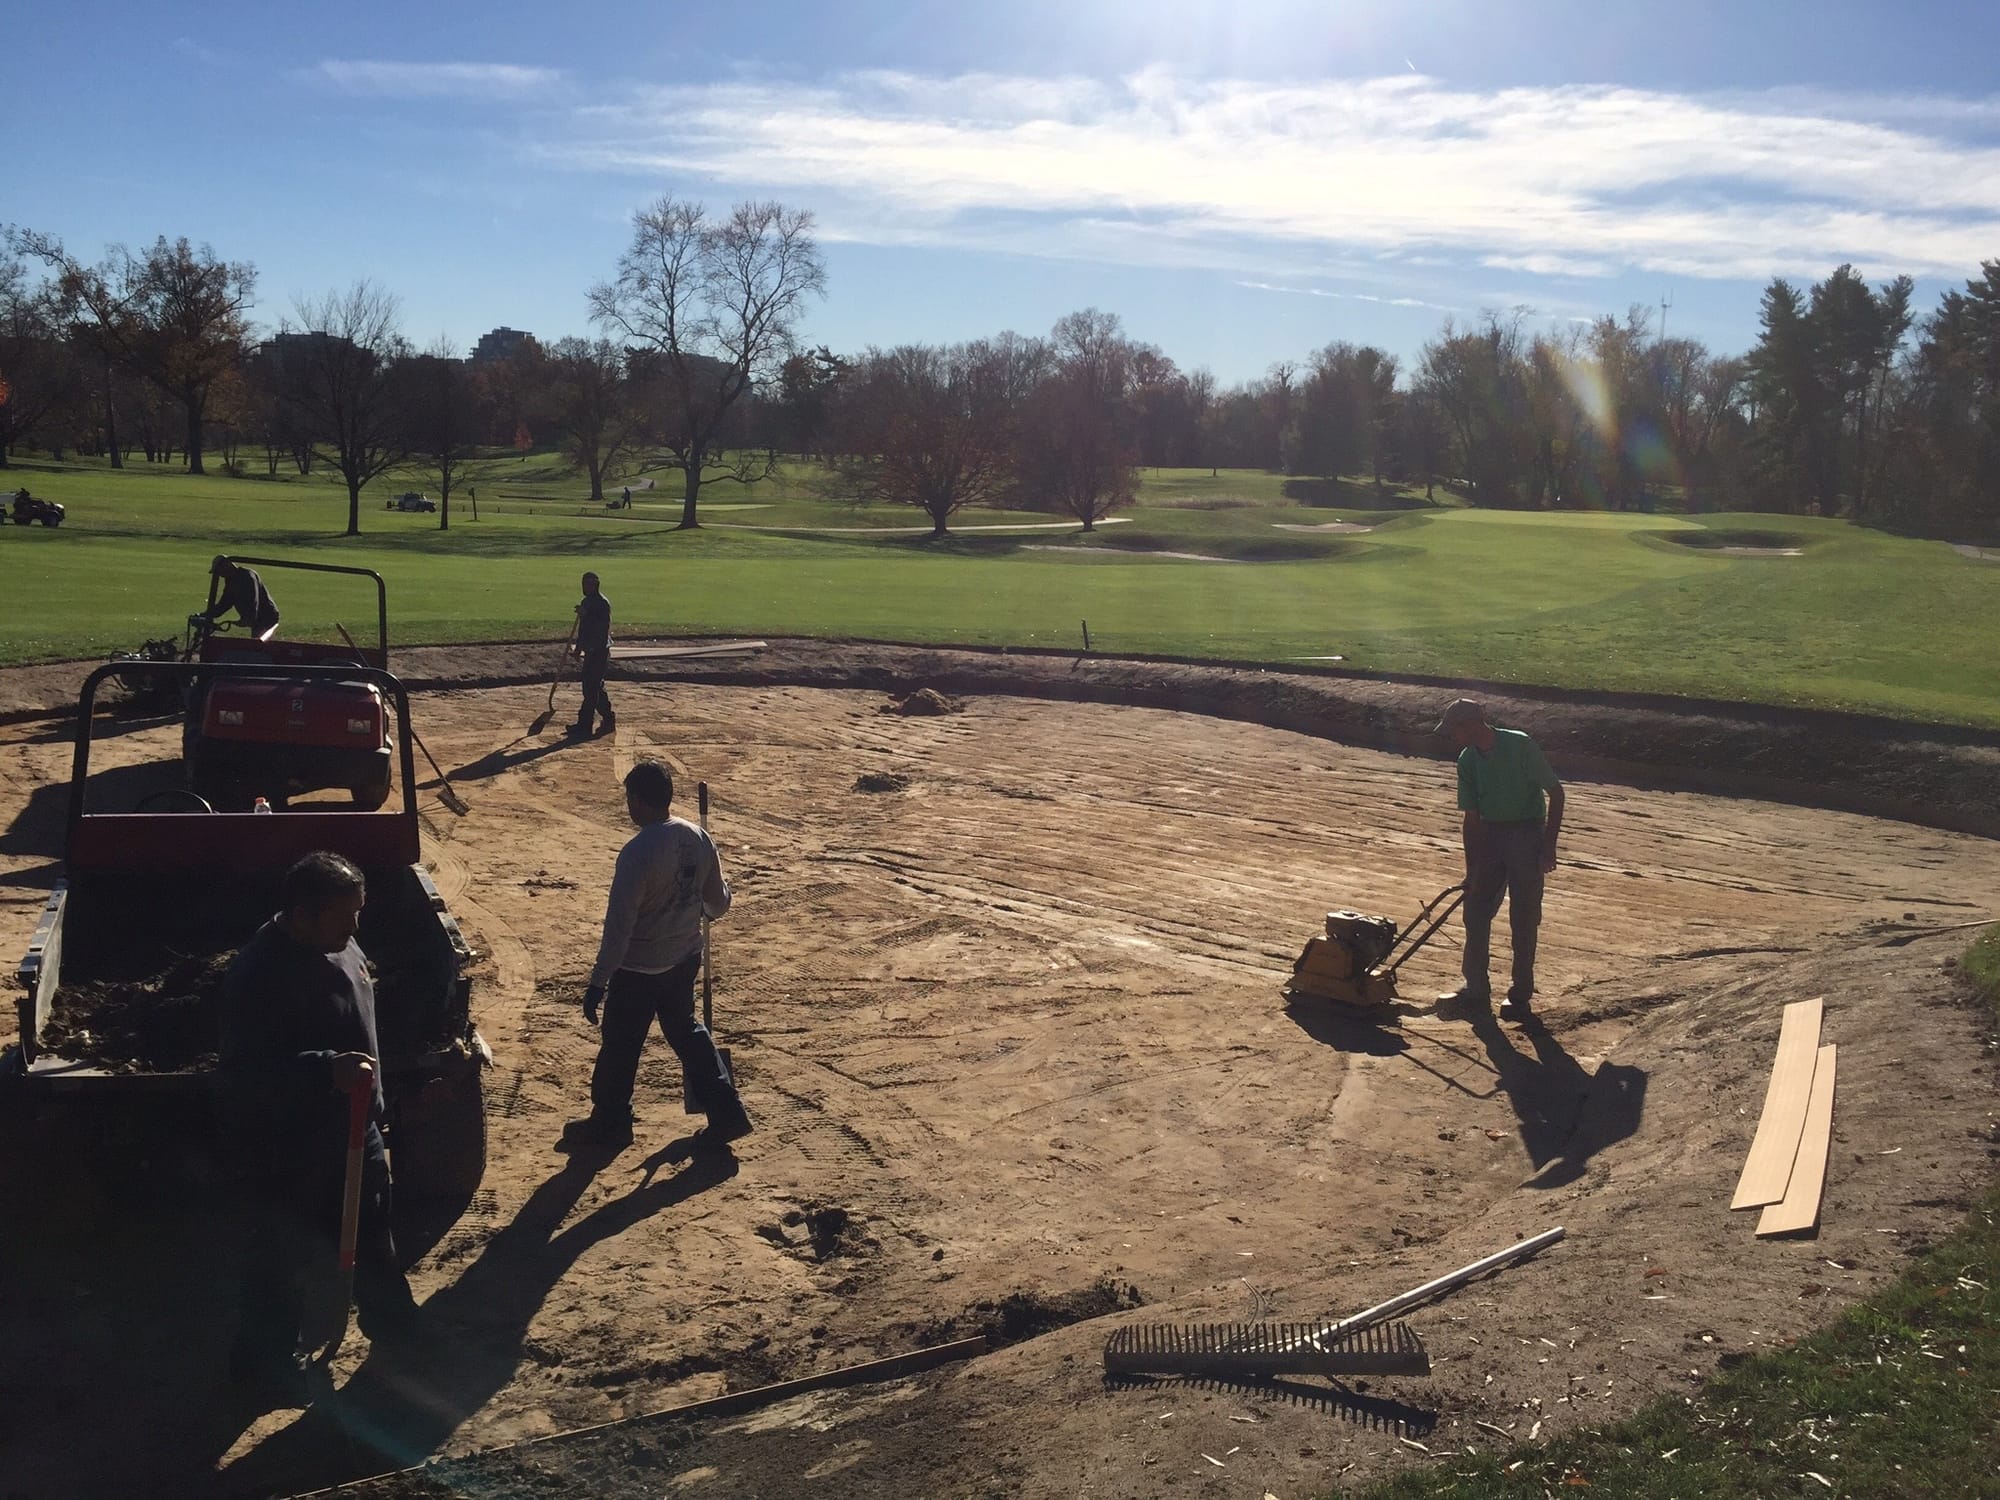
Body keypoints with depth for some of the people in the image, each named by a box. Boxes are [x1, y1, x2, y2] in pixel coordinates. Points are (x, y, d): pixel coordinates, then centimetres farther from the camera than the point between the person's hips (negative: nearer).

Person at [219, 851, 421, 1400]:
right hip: (286, 1146, -8)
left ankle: (395, 1326, 46)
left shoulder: (338, 948, -2)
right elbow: (246, 1071, -34)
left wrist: (372, 1105, 20)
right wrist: (328, 1070, -45)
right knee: (285, 1253, 12)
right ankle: (264, 1356, 34)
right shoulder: (259, 975, -30)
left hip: (349, 1128, 8)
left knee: (372, 1231, 25)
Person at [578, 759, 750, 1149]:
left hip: (638, 968, -7)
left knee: (620, 1044, 13)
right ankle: (726, 1112, 22)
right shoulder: (698, 838, -5)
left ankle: (609, 1123, 31)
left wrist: (598, 982, -17)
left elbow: (619, 925, -24)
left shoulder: (637, 853, -25)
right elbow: (718, 903, 6)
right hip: (685, 957, 7)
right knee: (685, 1029, 23)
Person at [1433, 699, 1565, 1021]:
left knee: (1524, 919, -1)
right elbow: (1471, 817, 3)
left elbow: (1555, 792, -12)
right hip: (1490, 834, 6)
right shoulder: (1467, 761, -1)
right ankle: (1476, 987, 18)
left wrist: (1548, 846, -16)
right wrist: (1472, 870, 0)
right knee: (1476, 912, 6)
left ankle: (1521, 995, 9)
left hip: (1526, 834, -6)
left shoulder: (1520, 746, -17)